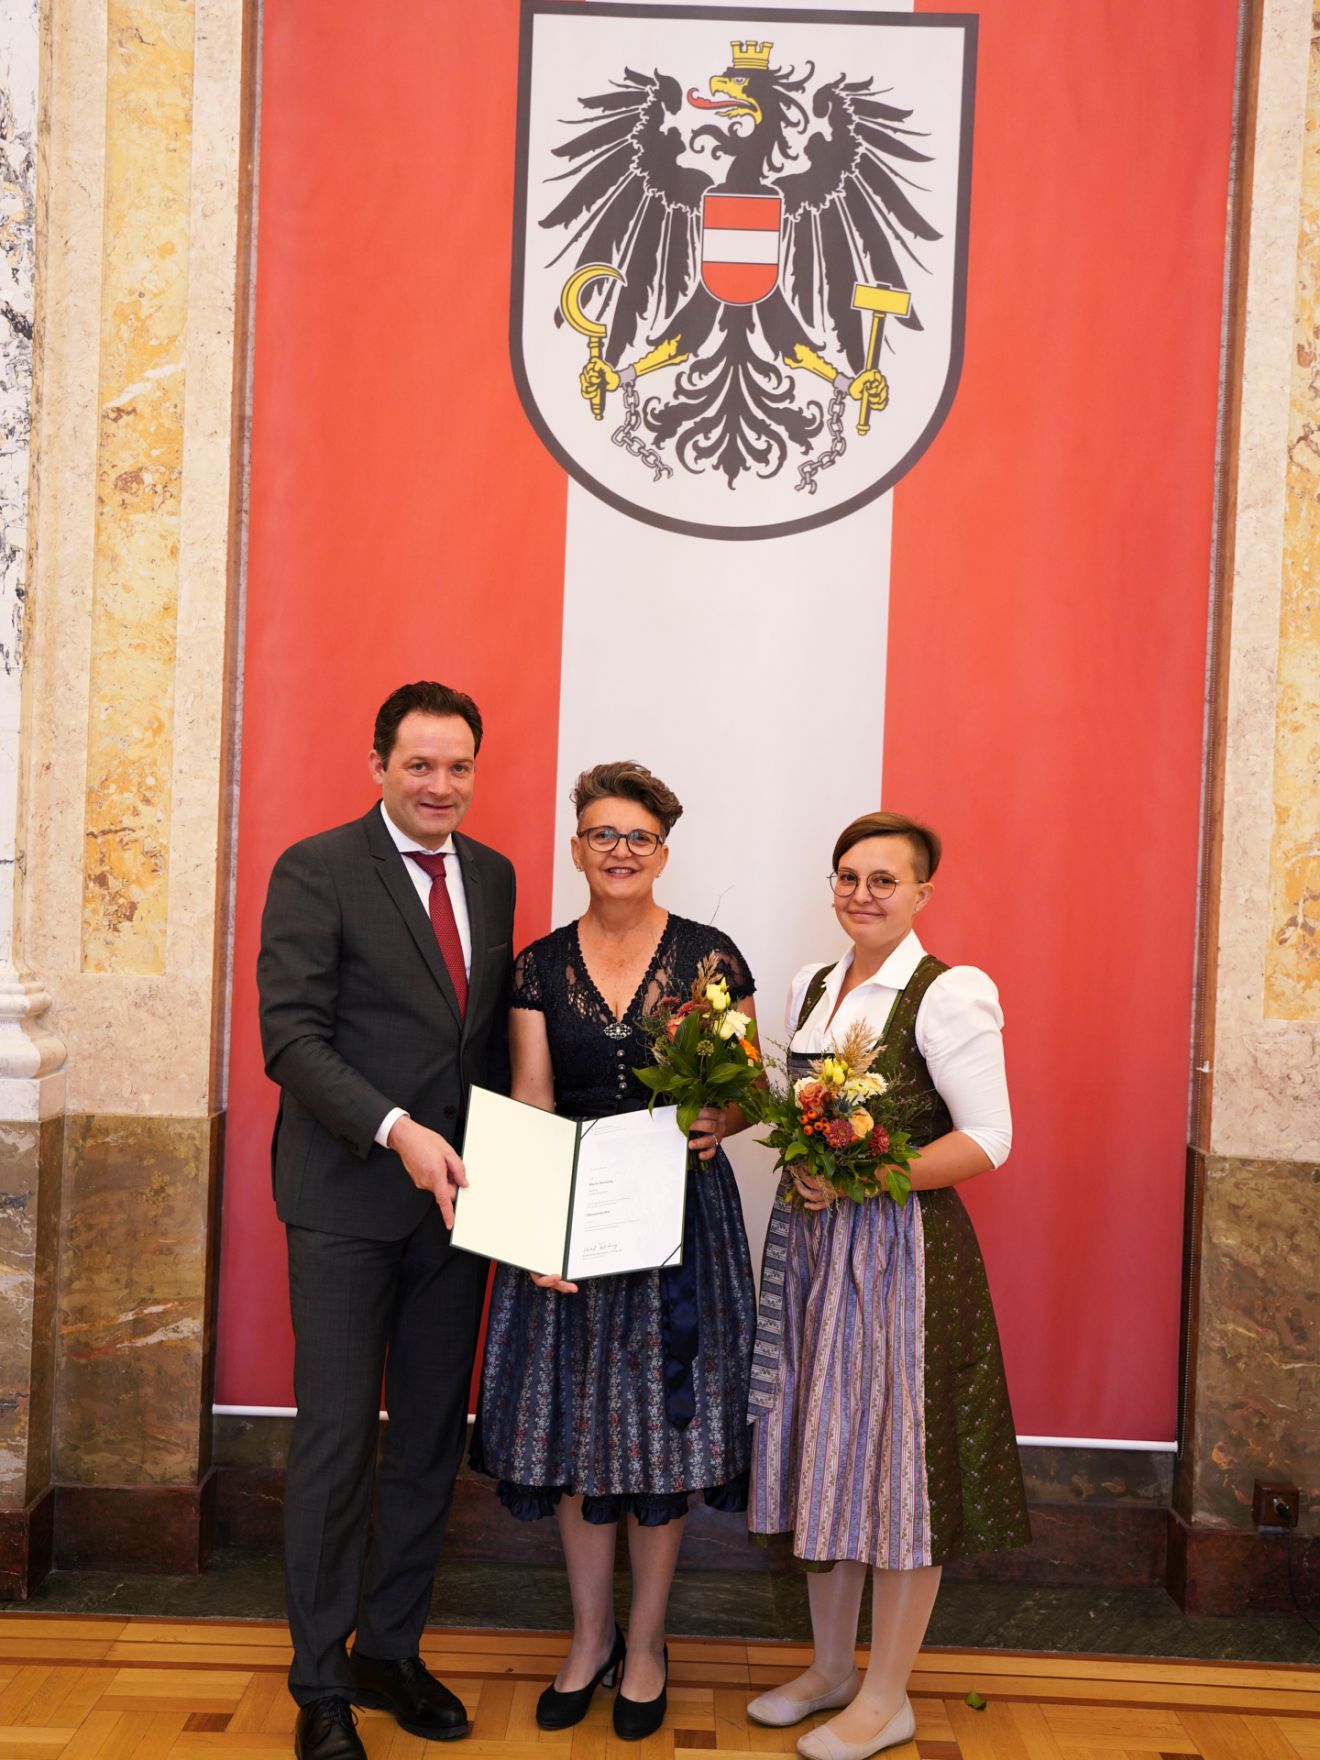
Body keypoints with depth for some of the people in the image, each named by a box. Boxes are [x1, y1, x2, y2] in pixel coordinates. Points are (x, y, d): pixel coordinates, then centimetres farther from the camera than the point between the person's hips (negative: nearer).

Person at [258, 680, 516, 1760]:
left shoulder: (492, 875, 10)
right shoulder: (316, 871, -8)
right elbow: (290, 1034, -16)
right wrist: (398, 1132, -27)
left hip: (457, 1191, 6)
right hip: (349, 1197, -5)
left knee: (432, 1439, 14)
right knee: (337, 1442, 3)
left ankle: (391, 1651, 33)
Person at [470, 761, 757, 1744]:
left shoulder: (710, 956, -1)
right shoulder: (540, 966, 3)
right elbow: (530, 1104, -3)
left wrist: (717, 1122, -21)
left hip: (679, 1212, -1)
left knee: (660, 1419, 5)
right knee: (574, 1419, 9)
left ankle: (646, 1643, 26)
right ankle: (590, 1636, 29)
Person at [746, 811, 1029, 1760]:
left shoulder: (947, 995, -12)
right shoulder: (812, 987, 10)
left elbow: (988, 1139, -16)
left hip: (900, 1247, -7)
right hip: (809, 1239, 7)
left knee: (895, 1462, 3)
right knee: (823, 1454, 15)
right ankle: (830, 1668, 32)